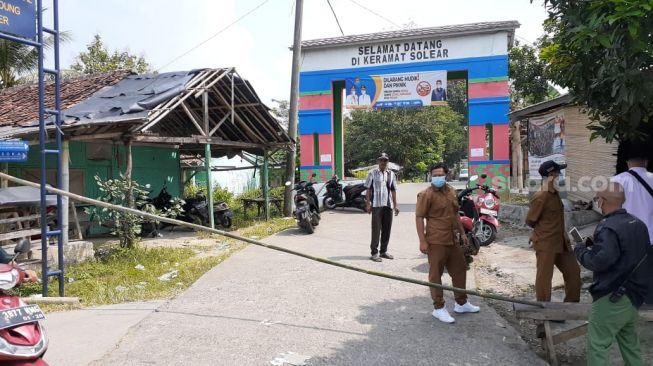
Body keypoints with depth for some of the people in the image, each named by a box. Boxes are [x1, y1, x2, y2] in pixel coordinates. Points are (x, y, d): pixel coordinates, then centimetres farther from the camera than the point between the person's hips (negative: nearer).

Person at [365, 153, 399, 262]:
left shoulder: (391, 174, 11)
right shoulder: (372, 173, -1)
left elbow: (393, 190, 13)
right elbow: (368, 189, -2)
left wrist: (395, 205, 9)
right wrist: (368, 204, -8)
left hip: (388, 205, 5)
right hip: (376, 205, -4)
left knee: (387, 229, 10)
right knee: (376, 229, -2)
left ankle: (383, 251, 22)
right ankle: (374, 253, 5)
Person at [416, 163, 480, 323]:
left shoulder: (451, 191, 11)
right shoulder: (426, 194, -12)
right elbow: (419, 217, -14)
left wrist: (462, 233, 21)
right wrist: (422, 241, -19)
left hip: (453, 240, 8)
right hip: (436, 242, -8)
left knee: (460, 269, 17)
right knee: (436, 274, 1)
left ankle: (461, 303, 34)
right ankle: (438, 308, 12)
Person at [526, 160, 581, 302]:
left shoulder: (555, 193, 7)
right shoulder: (540, 197, -20)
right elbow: (530, 221, -14)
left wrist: (562, 233, 10)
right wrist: (544, 230, 0)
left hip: (560, 241, 9)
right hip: (545, 244, -9)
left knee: (573, 270, 17)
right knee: (544, 276, 1)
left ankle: (572, 302, 33)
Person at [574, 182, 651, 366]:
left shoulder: (608, 227, -21)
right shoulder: (638, 224, 9)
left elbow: (598, 261, -28)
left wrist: (581, 250, -9)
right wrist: (596, 243, 10)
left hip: (611, 298, -9)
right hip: (634, 294, 9)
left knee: (597, 344, -1)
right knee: (630, 343, 22)